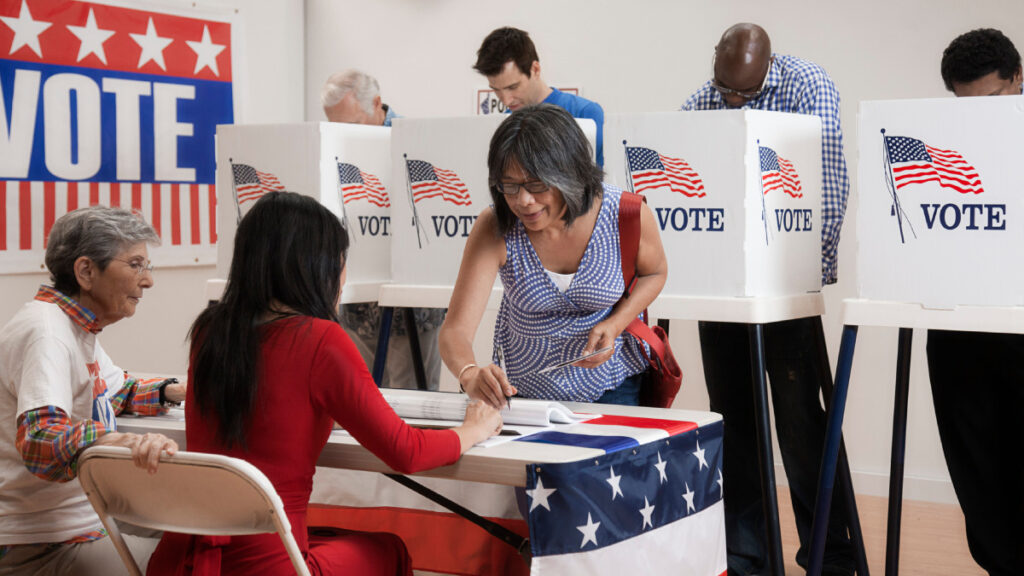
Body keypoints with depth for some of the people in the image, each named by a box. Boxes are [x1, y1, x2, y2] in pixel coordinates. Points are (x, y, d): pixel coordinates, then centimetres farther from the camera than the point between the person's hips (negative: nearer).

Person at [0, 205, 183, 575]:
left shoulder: (78, 324, 10)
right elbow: (38, 441, -34)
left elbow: (116, 392, 28)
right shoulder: (45, 332, -21)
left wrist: (175, 391, 11)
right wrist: (121, 441, -51)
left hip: (83, 526, 10)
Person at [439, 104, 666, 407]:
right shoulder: (495, 229, -21)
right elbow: (455, 329, -25)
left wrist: (615, 325, -16)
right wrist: (471, 375, -48)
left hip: (610, 385, -1)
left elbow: (654, 272, 3)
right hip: (523, 387, 1)